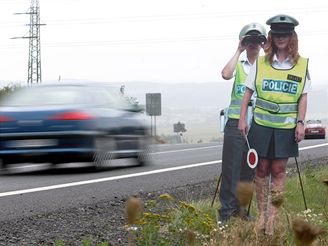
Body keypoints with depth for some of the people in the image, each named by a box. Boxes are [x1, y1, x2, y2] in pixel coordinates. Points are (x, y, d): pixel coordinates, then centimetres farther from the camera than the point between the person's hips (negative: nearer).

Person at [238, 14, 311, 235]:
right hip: (261, 124, 0)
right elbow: (248, 92, 7)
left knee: (279, 170, 1)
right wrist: (242, 119, 1)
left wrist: (300, 122, -4)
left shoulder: (302, 64, 3)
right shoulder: (260, 63, 3)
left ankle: (272, 218, 5)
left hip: (286, 126, 0)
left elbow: (303, 97, 4)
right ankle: (261, 215, 14)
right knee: (262, 169, 4)